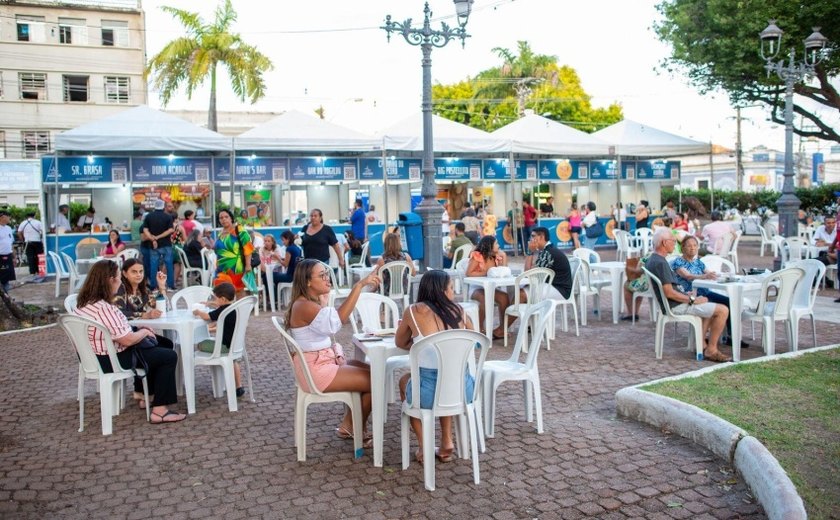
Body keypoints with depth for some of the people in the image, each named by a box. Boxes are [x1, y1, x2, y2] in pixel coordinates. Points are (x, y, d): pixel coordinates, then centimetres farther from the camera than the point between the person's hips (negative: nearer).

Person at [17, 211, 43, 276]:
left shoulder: (23, 223, 7)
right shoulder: (38, 222, -1)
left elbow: (19, 233, 5)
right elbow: (43, 231, -10)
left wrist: (23, 239, 15)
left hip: (28, 242, 2)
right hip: (37, 242, -2)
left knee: (30, 258, 3)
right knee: (38, 257, 6)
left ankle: (32, 272, 1)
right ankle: (38, 271, 7)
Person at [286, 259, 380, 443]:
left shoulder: (316, 302, 10)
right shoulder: (304, 306, -23)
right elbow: (337, 320, -40)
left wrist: (338, 355, -2)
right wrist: (359, 285, -44)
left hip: (326, 361, 10)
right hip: (315, 369, -10)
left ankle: (349, 426, 16)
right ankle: (353, 429, 12)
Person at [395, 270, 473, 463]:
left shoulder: (414, 311, -2)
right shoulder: (458, 310, 6)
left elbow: (400, 343, 15)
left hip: (429, 392, -3)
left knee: (405, 380, 32)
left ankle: (424, 446, 25)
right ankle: (447, 443, 31)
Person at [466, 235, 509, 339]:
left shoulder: (496, 256, 11)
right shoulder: (477, 255, -10)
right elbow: (468, 273, -18)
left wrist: (503, 256, -1)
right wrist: (485, 273, -23)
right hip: (476, 288, -6)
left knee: (505, 297, -23)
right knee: (485, 299, -37)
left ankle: (502, 328, -13)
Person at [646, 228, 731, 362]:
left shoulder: (653, 260, 10)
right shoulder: (660, 263, -22)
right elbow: (669, 292, -25)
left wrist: (686, 295, 13)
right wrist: (692, 300, -15)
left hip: (670, 304, 11)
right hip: (676, 306, -11)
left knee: (709, 305, 29)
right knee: (723, 310, -10)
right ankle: (711, 350, -2)